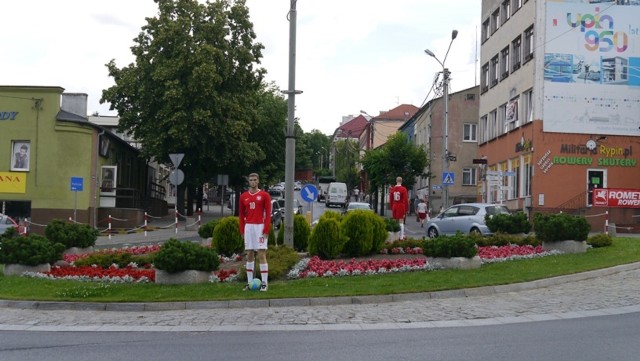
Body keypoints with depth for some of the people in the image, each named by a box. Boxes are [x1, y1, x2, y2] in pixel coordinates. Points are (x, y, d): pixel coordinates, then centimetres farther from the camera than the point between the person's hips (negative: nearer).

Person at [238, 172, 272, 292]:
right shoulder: (243, 196, 10)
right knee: (249, 255, 8)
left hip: (260, 227, -4)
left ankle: (264, 283, -2)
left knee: (261, 255, -5)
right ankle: (249, 282, 13)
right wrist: (242, 230, 6)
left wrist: (266, 230, -11)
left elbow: (268, 213, -4)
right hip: (248, 227, 4)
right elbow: (241, 214, 13)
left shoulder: (264, 195, -1)